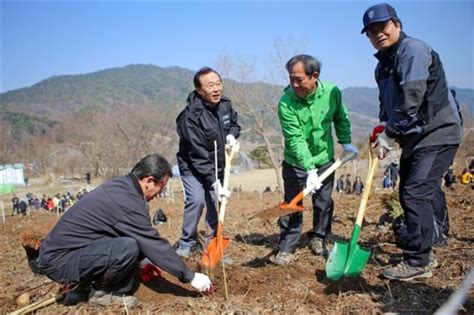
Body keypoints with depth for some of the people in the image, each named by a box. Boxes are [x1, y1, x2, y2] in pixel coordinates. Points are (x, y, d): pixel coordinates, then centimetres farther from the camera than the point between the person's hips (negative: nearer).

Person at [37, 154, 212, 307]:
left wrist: (144, 261, 26)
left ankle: (85, 287, 11)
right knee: (128, 248, -28)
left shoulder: (120, 186, 6)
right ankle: (100, 293, 0)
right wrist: (190, 277, -9)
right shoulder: (127, 202, -24)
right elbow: (154, 244, -19)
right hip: (59, 260, -10)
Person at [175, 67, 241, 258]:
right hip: (192, 167, -6)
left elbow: (234, 123, 11)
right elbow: (198, 156, -31)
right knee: (196, 200, -20)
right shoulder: (191, 117, -30)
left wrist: (232, 135, -12)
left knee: (216, 202, 4)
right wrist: (214, 182, -33)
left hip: (217, 166, 6)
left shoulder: (225, 104, -10)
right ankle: (186, 244, 0)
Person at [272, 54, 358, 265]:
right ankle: (286, 249, 12)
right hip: (296, 163, -3)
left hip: (324, 160, 3)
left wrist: (346, 142, 1)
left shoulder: (332, 92, -13)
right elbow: (295, 140, -28)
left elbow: (341, 118, 8)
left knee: (324, 203, 13)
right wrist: (309, 169, -34)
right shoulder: (286, 103, -24)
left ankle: (318, 239, 33)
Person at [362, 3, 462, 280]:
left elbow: (411, 99, -24)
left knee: (416, 192, -14)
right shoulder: (384, 65, 14)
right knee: (422, 192, 17)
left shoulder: (413, 50, -15)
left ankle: (418, 262, -3)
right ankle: (425, 249, 35)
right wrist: (383, 130, 2)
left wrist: (389, 135, -18)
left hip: (438, 134, -10)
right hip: (415, 138, 10)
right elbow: (387, 104, 19)